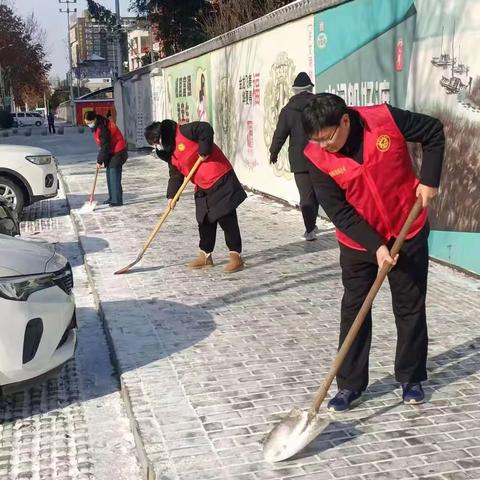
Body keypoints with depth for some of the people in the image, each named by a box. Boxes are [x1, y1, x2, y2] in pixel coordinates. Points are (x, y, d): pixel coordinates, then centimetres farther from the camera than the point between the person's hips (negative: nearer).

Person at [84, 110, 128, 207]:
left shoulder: (103, 128, -26)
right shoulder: (97, 126, 5)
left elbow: (105, 147, -24)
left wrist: (100, 161, -16)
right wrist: (101, 159, 11)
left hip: (117, 152, -10)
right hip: (111, 152, 10)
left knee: (114, 177, -11)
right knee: (109, 175, 14)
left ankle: (117, 201, -9)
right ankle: (112, 198, 23)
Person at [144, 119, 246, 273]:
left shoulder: (183, 132, -13)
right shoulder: (171, 155, 13)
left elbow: (206, 129, -22)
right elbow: (176, 175, 12)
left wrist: (204, 151, -21)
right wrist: (171, 196, 1)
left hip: (221, 180, -9)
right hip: (203, 188, 9)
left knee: (228, 220, -5)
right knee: (205, 222, 12)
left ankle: (236, 256, 1)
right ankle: (205, 256, 23)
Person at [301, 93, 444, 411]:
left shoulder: (385, 119, -21)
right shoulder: (317, 156, -18)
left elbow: (434, 132, -4)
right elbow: (338, 211, -16)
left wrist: (429, 180, -10)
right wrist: (375, 245, -22)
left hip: (408, 232, 0)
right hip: (359, 242, 0)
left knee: (410, 307, 10)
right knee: (354, 311, 3)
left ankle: (411, 378, 26)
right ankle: (350, 385, 15)